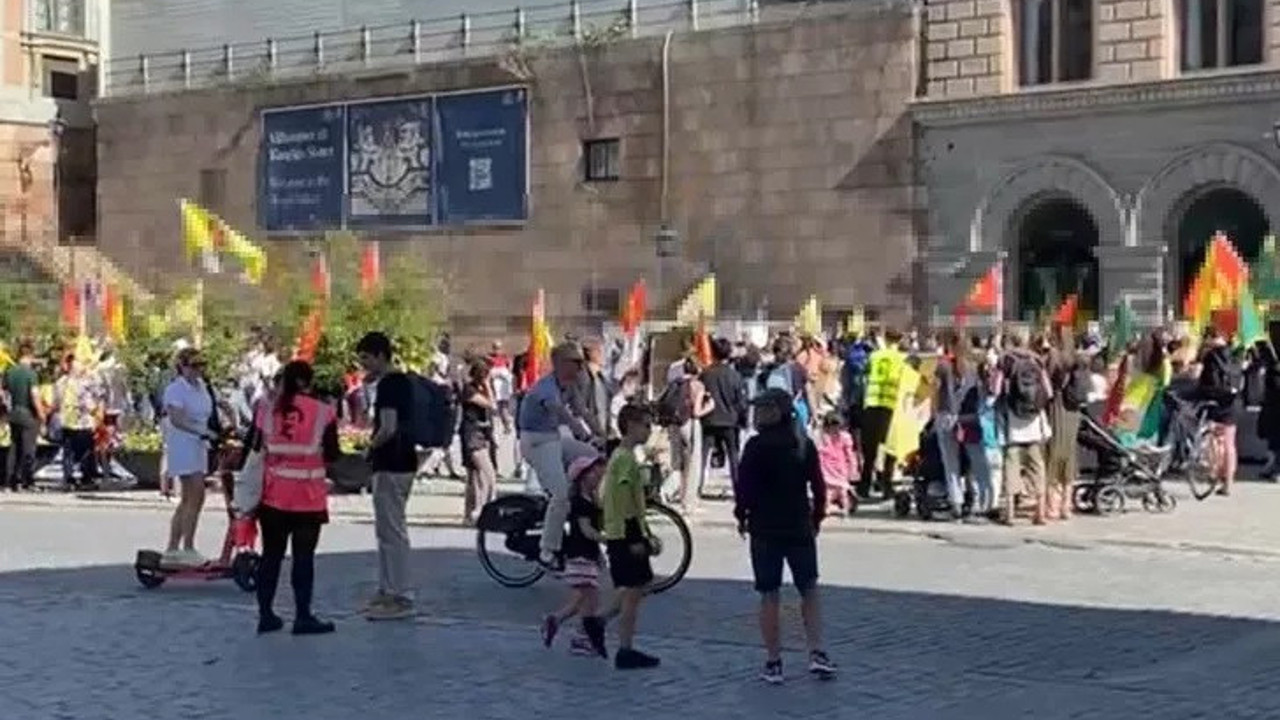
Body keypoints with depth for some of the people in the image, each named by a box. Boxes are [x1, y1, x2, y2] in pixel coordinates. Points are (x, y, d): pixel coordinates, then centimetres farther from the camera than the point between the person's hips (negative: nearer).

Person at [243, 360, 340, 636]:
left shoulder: (266, 409, 0)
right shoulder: (323, 413, -6)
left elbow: (251, 448, 3)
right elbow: (332, 455, -2)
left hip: (273, 496, 3)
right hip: (309, 498, -3)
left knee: (271, 554, 12)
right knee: (304, 556, 3)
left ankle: (265, 615, 15)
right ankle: (303, 617, 3)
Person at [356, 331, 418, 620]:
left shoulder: (387, 385, -16)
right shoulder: (403, 381, 14)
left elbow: (388, 428, -24)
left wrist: (370, 447, -8)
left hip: (390, 465, -10)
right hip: (404, 460, 10)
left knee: (392, 531, -6)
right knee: (387, 530, 16)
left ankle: (400, 598, -4)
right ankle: (387, 590, 23)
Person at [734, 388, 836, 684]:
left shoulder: (756, 446, -11)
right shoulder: (805, 445, 1)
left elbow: (744, 486, -11)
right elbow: (818, 486, 3)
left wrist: (742, 516, 5)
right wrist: (817, 518, 16)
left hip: (765, 529, -3)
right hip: (800, 529, 3)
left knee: (769, 596, 4)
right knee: (809, 591, 14)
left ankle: (773, 663, 6)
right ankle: (817, 654, 5)